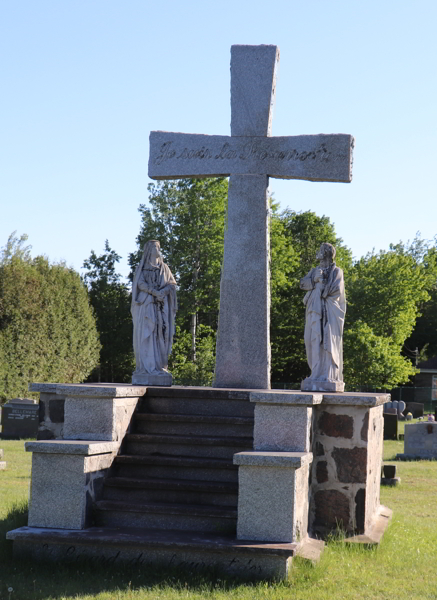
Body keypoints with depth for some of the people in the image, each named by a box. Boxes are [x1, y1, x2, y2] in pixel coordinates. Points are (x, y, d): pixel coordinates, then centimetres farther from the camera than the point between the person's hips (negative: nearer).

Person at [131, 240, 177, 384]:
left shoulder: (164, 267, 17)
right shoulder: (142, 267, 6)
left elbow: (172, 284, 9)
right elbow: (140, 283, -7)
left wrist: (163, 291, -12)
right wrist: (155, 292, -20)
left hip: (161, 307, 4)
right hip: (146, 305, -4)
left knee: (161, 335, -2)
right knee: (146, 334, -9)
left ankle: (159, 366, -1)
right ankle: (146, 367, -12)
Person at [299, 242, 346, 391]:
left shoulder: (337, 272, 5)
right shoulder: (315, 271, 21)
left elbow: (336, 289, -11)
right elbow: (303, 283, 5)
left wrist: (319, 283, 2)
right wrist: (315, 279, -13)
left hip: (329, 313, -5)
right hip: (315, 312, 5)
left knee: (328, 343, -10)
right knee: (315, 342, 0)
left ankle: (329, 377, -11)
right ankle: (317, 374, 4)